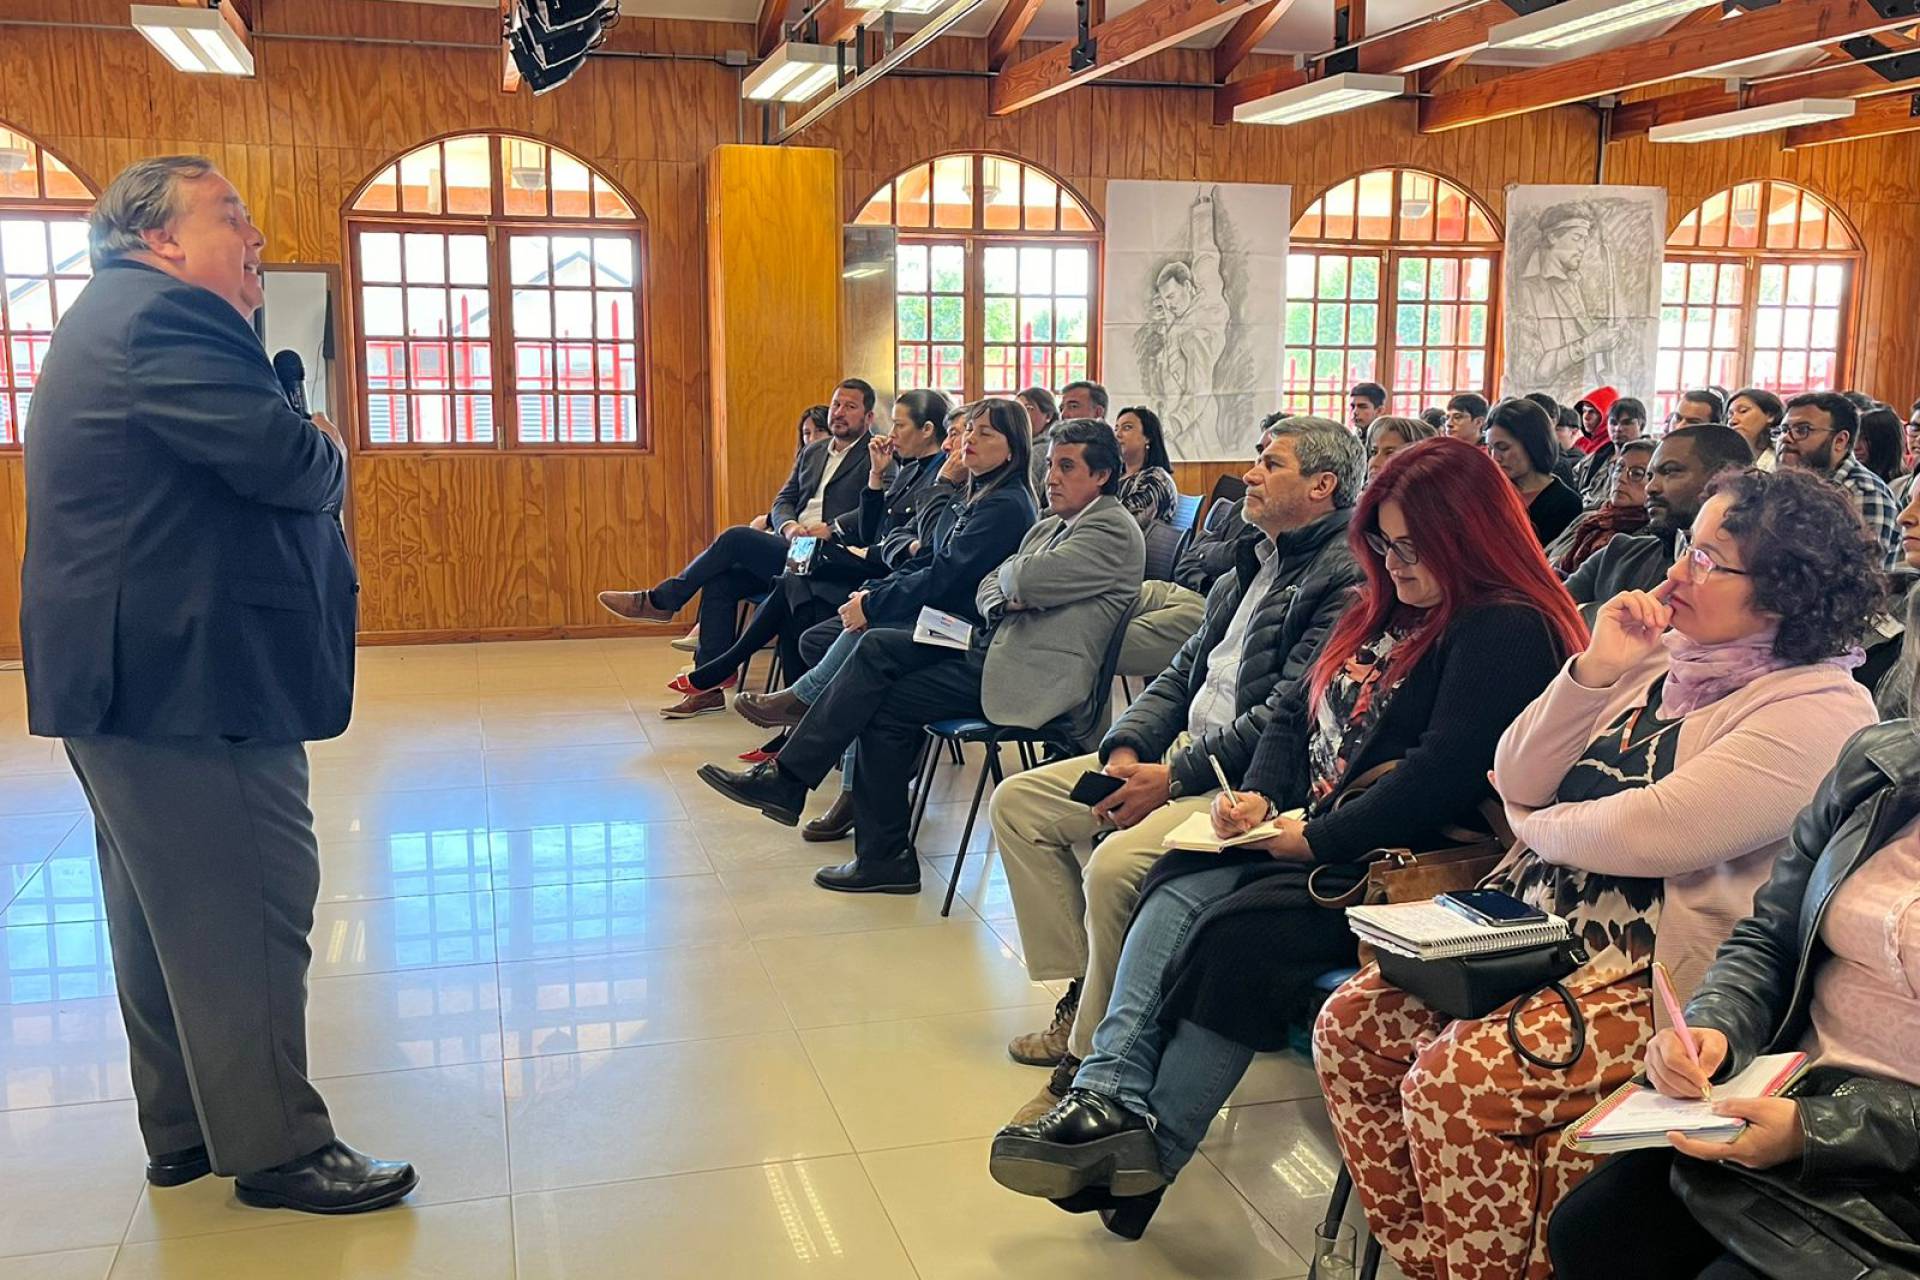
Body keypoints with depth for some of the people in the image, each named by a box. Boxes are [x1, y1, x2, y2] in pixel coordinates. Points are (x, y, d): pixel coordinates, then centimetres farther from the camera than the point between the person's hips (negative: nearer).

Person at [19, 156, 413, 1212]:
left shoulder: (113, 317, 21)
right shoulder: (164, 315, -15)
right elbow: (288, 460, -23)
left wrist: (306, 453, 2)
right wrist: (330, 457, -2)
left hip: (133, 669, 12)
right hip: (187, 673, -11)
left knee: (169, 911, 17)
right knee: (248, 908, -5)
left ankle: (182, 1128, 28)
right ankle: (277, 1149, 5)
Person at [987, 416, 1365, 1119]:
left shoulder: (1348, 574, -12)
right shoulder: (1252, 561, 18)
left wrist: (1174, 777, -19)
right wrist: (1127, 747, -1)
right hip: (1184, 750, 10)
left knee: (1117, 863, -32)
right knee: (1018, 798, 4)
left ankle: (1093, 1058, -13)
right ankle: (1081, 995, 5)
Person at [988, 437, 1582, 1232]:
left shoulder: (1510, 634, -12)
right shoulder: (1388, 607, 18)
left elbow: (1443, 775, -23)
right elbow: (1297, 711, 19)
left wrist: (1318, 839, -19)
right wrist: (1258, 795, 1)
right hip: (1306, 835, 9)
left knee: (1238, 932, -26)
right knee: (1179, 887, -12)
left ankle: (1148, 1151, -17)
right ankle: (1109, 1097, -22)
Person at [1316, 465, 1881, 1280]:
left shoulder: (1821, 709, -12)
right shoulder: (1662, 658, 11)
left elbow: (1653, 832, -22)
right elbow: (1516, 783, 8)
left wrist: (1538, 825, -3)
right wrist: (1594, 670, -5)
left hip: (1658, 976, -8)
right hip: (1538, 930, 8)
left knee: (1455, 1080, -27)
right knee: (1352, 1025, -8)